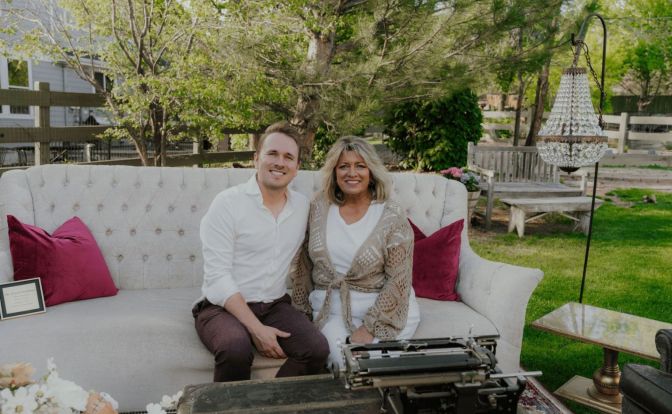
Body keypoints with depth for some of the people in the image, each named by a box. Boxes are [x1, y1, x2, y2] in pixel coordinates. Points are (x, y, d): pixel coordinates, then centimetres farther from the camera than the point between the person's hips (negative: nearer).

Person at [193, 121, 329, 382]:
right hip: (224, 307, -4)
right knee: (236, 348, -35)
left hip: (275, 306, 4)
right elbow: (217, 277, -16)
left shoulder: (303, 206, 5)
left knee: (318, 349, -22)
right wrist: (256, 329, -21)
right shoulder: (228, 203, -10)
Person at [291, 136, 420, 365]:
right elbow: (304, 265, 8)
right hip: (331, 310, 2)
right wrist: (301, 311, 6)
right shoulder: (318, 208, 1)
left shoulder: (392, 217, -9)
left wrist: (369, 328, -15)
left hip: (382, 309, -2)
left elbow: (399, 281, -11)